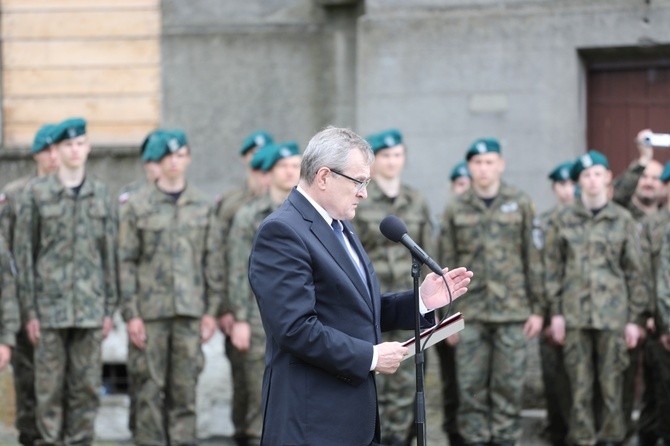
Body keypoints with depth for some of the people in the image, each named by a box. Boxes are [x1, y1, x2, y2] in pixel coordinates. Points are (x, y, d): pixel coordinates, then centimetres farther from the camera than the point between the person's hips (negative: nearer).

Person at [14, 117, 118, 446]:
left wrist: (109, 308, 7)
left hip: (90, 309, 2)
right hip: (50, 306, -2)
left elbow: (109, 254, 12)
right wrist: (30, 311, -3)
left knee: (86, 386, 3)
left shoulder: (100, 194, 9)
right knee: (50, 388, 0)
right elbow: (23, 254, 1)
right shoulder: (37, 193, 1)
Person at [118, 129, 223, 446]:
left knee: (186, 387, 3)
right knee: (150, 388, -1)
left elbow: (212, 262, 11)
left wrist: (211, 310, 5)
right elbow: (126, 263, -1)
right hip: (150, 312, -2)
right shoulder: (137, 206, 1)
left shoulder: (202, 206, 9)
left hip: (190, 312, 2)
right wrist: (131, 314, -7)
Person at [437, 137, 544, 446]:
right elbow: (447, 266, 8)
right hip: (470, 314, 1)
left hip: (512, 312, -1)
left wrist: (537, 308, -1)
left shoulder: (521, 204, 4)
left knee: (509, 386, 1)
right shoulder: (456, 209, 7)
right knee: (471, 388, 1)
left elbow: (534, 259, 4)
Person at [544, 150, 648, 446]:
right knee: (579, 386, 2)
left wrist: (634, 318, 2)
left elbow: (634, 272, 6)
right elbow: (552, 268, 6)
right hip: (575, 314, 0)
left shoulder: (622, 220, 4)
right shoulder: (563, 220, 5)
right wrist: (555, 311, 1)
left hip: (613, 313, 0)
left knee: (612, 384, 1)